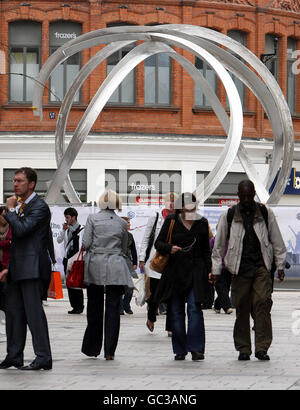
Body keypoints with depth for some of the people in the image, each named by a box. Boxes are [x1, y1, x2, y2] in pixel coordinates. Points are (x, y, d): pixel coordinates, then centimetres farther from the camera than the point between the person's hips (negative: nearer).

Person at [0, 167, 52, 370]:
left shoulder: (40, 207, -11)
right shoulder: (20, 206, 19)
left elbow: (22, 229, -25)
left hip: (32, 268, -9)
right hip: (18, 269, 9)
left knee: (34, 312, -9)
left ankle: (43, 357, -5)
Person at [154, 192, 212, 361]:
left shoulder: (202, 223, 6)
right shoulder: (171, 221, 2)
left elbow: (206, 250, 14)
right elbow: (158, 243, 5)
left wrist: (209, 270, 5)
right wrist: (169, 248, -16)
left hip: (196, 272, -1)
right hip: (175, 271, 1)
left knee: (194, 308, -13)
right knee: (177, 312, 4)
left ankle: (196, 348, -13)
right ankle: (180, 349, 11)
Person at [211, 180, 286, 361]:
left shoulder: (266, 213, 7)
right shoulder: (228, 216, 6)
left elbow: (277, 241, 13)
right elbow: (219, 245, 11)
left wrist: (280, 265, 10)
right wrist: (216, 270, 9)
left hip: (262, 266, 0)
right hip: (240, 268, 1)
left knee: (262, 303, -12)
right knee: (241, 307, 1)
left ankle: (262, 348, -11)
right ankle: (243, 348, 9)